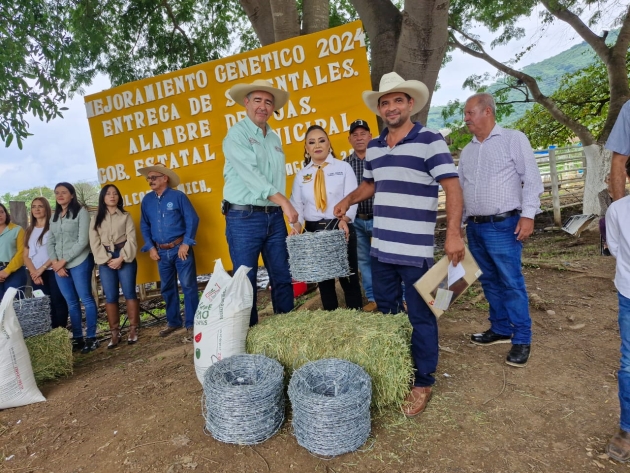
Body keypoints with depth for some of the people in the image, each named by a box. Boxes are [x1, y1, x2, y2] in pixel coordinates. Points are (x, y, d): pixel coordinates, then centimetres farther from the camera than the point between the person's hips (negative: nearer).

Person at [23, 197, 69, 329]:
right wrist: (34, 273, -6)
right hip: (36, 275, 5)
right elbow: (26, 256, 9)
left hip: (53, 271, -5)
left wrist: (42, 268, -12)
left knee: (58, 303, -4)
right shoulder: (29, 231, 14)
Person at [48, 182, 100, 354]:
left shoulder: (81, 212, -3)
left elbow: (83, 241, -11)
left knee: (86, 299, -1)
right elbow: (50, 242, 12)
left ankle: (91, 338, 6)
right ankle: (77, 338, 17)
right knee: (71, 303, 10)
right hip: (59, 266, 6)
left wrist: (63, 261, -11)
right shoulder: (55, 217, 16)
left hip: (79, 263, -6)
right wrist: (55, 263, -3)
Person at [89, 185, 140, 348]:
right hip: (106, 261, 2)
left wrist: (121, 258, -13)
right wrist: (107, 260, -9)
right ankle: (115, 333, 5)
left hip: (125, 258, -1)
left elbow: (131, 239, -2)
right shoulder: (96, 219, 12)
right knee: (110, 297, 0)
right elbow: (95, 243, 3)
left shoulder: (125, 216, 7)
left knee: (129, 293, -4)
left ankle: (133, 330, 3)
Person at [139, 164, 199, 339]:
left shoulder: (178, 196, -6)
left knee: (188, 286, -4)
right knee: (167, 288, 14)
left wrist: (186, 243, -13)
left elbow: (192, 219, -8)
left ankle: (191, 324, 4)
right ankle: (173, 322, 28)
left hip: (180, 248, -5)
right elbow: (144, 226, 14)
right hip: (161, 252, 5)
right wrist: (150, 247, 4)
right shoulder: (147, 200, 8)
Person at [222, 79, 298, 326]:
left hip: (274, 217, 6)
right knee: (246, 280, 1)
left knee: (283, 277, 9)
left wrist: (290, 215, 6)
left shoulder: (275, 138, 16)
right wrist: (283, 201, -23)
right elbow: (251, 173, -16)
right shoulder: (236, 134, -3)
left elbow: (279, 178, 13)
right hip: (244, 217, -5)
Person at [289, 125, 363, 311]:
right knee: (322, 278, 11)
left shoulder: (343, 167, 3)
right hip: (313, 231, 3)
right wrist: (297, 225, -17)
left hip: (341, 228, -2)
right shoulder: (301, 175, 10)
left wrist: (344, 219, -25)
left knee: (348, 276, 3)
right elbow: (297, 204, 2)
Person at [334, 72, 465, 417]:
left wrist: (453, 233, -24)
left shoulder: (430, 141, -8)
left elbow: (452, 187, -14)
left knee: (420, 317, 5)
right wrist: (349, 200, 8)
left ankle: (423, 383, 21)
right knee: (385, 313, 18)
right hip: (380, 248, 7)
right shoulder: (373, 147, 12)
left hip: (416, 251, -6)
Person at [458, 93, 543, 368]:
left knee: (511, 283, -3)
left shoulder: (513, 139, -2)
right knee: (489, 282, 13)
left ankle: (522, 339, 9)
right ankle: (501, 329, 27)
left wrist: (528, 215, -15)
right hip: (475, 227, 6)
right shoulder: (467, 151, 15)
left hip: (503, 225, -6)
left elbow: (532, 180, -7)